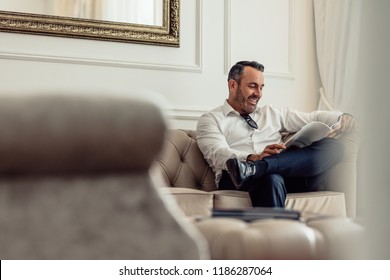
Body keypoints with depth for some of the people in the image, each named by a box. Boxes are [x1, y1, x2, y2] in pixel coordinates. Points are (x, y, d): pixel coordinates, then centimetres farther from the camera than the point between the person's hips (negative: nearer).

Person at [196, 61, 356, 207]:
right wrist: (254, 157, -22)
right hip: (234, 180, -6)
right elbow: (217, 154, -3)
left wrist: (346, 119, 6)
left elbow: (313, 119, 26)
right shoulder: (211, 119, 16)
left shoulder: (272, 113, 33)